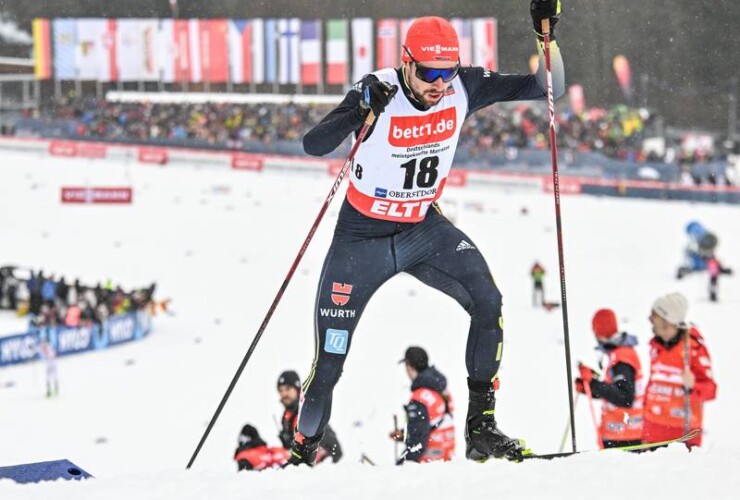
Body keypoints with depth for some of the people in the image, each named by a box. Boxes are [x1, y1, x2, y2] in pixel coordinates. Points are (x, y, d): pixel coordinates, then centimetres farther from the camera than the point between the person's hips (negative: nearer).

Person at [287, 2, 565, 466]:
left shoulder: (464, 89, -13)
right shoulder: (379, 93, -24)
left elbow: (546, 87, -9)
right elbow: (313, 145, -34)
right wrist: (360, 111, -49)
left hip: (424, 228, 3)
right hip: (362, 237, -3)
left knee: (488, 302, -20)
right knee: (329, 362, -3)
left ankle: (481, 427, -9)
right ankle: (302, 454, 18)